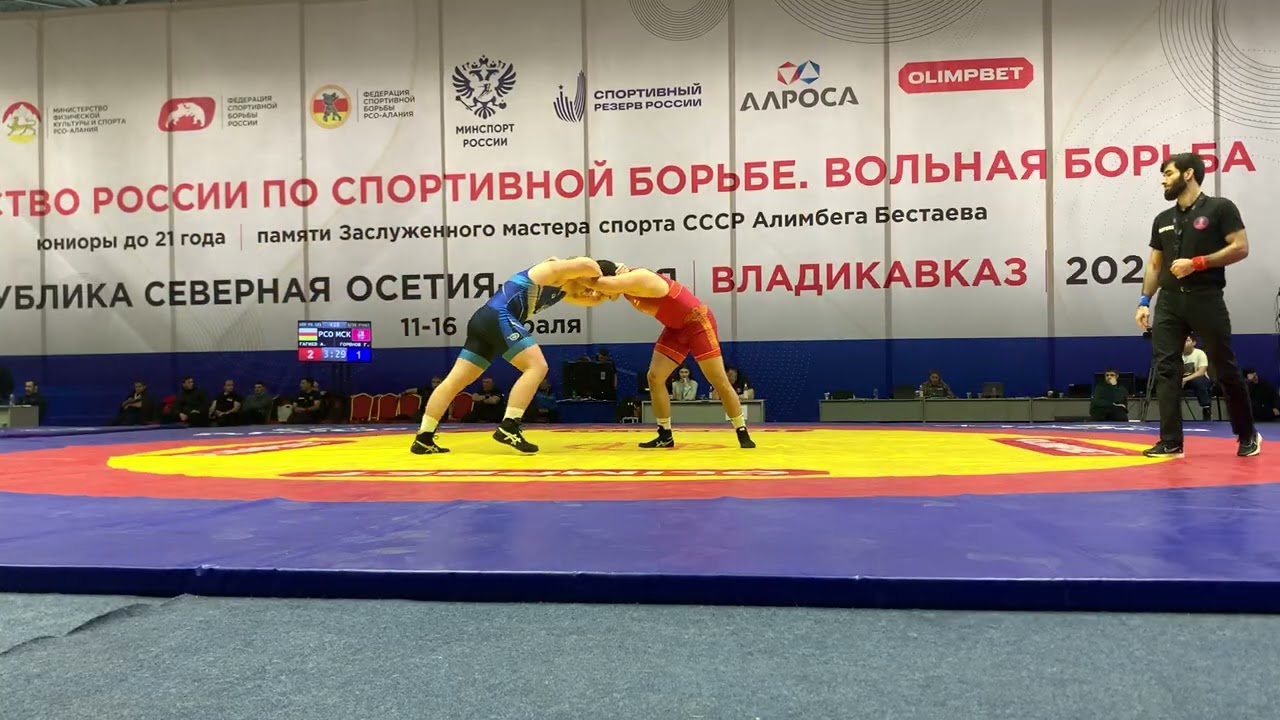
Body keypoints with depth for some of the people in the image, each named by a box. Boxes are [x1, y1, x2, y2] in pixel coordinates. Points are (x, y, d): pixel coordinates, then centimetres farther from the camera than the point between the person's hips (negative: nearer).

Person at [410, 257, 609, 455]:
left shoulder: (562, 291, 26)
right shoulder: (553, 271, -1)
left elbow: (593, 300, 33)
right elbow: (586, 265, -19)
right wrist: (600, 279, 1)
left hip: (485, 320, 10)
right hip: (498, 316, -10)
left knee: (455, 380, 7)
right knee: (537, 367, -14)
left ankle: (423, 439, 8)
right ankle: (508, 428, -20)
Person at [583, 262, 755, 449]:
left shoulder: (638, 278, -30)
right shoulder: (627, 285, 0)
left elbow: (604, 283, -44)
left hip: (698, 321, -9)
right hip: (676, 327, 9)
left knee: (720, 381, -6)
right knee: (654, 377, -1)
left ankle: (743, 434, 4)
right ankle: (665, 436, 6)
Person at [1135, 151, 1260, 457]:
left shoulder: (1219, 208, -2)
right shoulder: (1163, 219, 14)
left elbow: (1240, 248, -8)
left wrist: (1197, 263, -17)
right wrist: (1144, 301, 7)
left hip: (1206, 299, -5)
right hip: (1169, 301, 5)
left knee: (1226, 369, 5)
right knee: (1165, 370, -3)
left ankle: (1248, 435, 23)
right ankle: (1171, 442, 0)